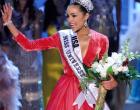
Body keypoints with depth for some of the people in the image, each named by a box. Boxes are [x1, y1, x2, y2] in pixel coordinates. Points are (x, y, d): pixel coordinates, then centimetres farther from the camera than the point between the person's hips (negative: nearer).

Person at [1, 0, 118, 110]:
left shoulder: (101, 40, -3)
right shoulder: (62, 37, 0)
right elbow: (29, 45, -1)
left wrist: (112, 82, -11)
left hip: (90, 93, 0)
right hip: (66, 91, 1)